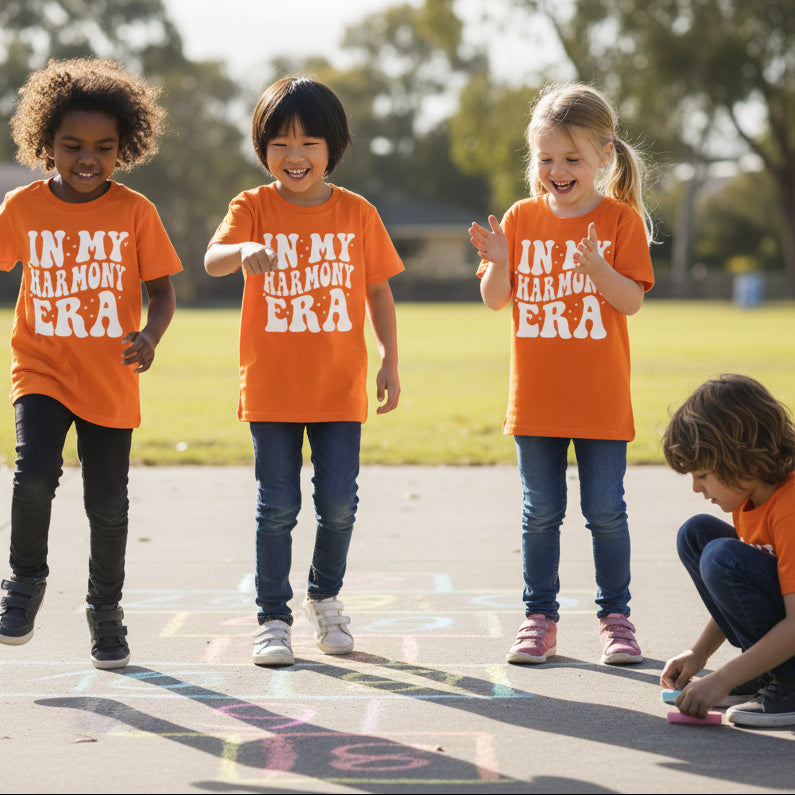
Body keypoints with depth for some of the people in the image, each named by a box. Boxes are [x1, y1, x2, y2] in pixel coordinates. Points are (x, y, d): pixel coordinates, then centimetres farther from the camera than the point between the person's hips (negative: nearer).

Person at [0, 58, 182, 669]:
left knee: (108, 504, 4)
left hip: (110, 379, 0)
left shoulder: (134, 212, -4)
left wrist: (149, 336, -21)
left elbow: (163, 292, -1)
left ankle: (106, 608, 27)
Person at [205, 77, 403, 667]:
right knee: (277, 508, 2)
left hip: (340, 388, 1)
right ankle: (273, 618, 14)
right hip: (271, 389, -1)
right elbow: (212, 259, -22)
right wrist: (244, 251, -45)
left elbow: (379, 290, 10)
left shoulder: (357, 213, 3)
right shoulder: (254, 208, -4)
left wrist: (391, 362, 5)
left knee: (338, 504, 3)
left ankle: (326, 598, 27)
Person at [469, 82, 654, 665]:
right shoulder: (522, 219, 4)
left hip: (600, 398, -2)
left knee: (606, 511, 3)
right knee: (541, 513, 8)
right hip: (536, 397, 2)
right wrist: (496, 263, -17)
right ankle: (540, 618, 17)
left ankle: (615, 616, 16)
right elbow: (496, 300, 3)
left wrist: (595, 264, -27)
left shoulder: (621, 219, -4)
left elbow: (632, 301, -11)